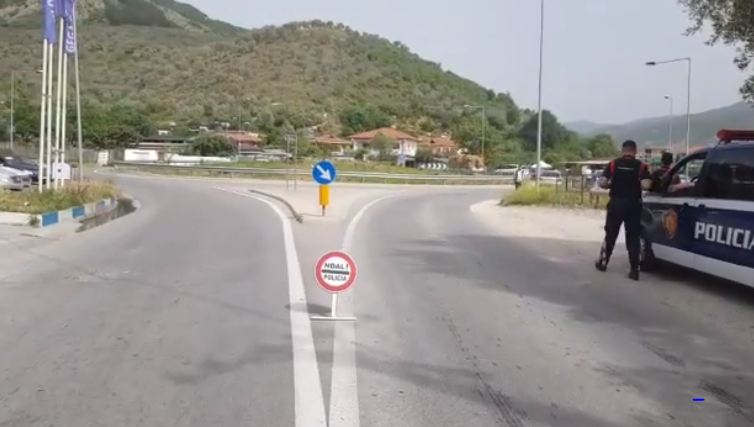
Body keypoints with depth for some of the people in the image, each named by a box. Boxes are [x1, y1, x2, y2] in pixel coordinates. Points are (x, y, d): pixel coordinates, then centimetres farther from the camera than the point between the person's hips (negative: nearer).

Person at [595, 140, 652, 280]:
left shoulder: (613, 164, -1)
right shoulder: (641, 166, -5)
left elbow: (602, 183, -7)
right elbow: (645, 186, -15)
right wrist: (648, 182, 7)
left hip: (616, 203, 1)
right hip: (633, 204, -1)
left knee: (610, 234, 15)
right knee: (633, 237, 4)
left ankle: (603, 262, 26)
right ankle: (634, 270, 2)